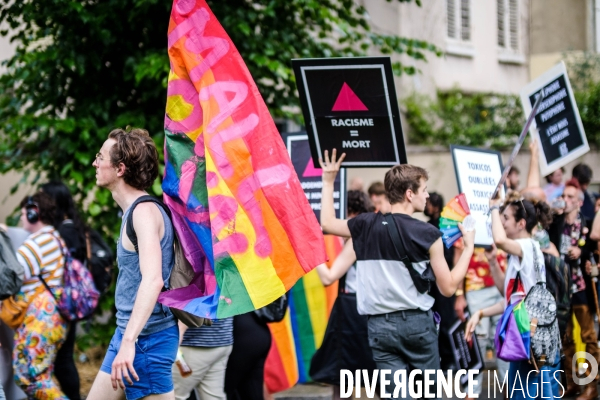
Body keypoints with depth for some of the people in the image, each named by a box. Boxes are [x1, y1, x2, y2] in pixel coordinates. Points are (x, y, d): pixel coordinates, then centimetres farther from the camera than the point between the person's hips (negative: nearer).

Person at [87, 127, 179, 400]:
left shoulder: (144, 212, -18)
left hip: (147, 338, -10)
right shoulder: (134, 210, 13)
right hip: (127, 335, 10)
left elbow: (153, 280, -31)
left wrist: (129, 342, -38)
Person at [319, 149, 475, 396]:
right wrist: (468, 247, 6)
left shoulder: (367, 225, 1)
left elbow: (327, 223, 21)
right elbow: (448, 288, -5)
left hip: (380, 325, 2)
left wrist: (328, 180, 28)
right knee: (429, 392, 12)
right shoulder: (427, 234, -8)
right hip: (417, 322, -2)